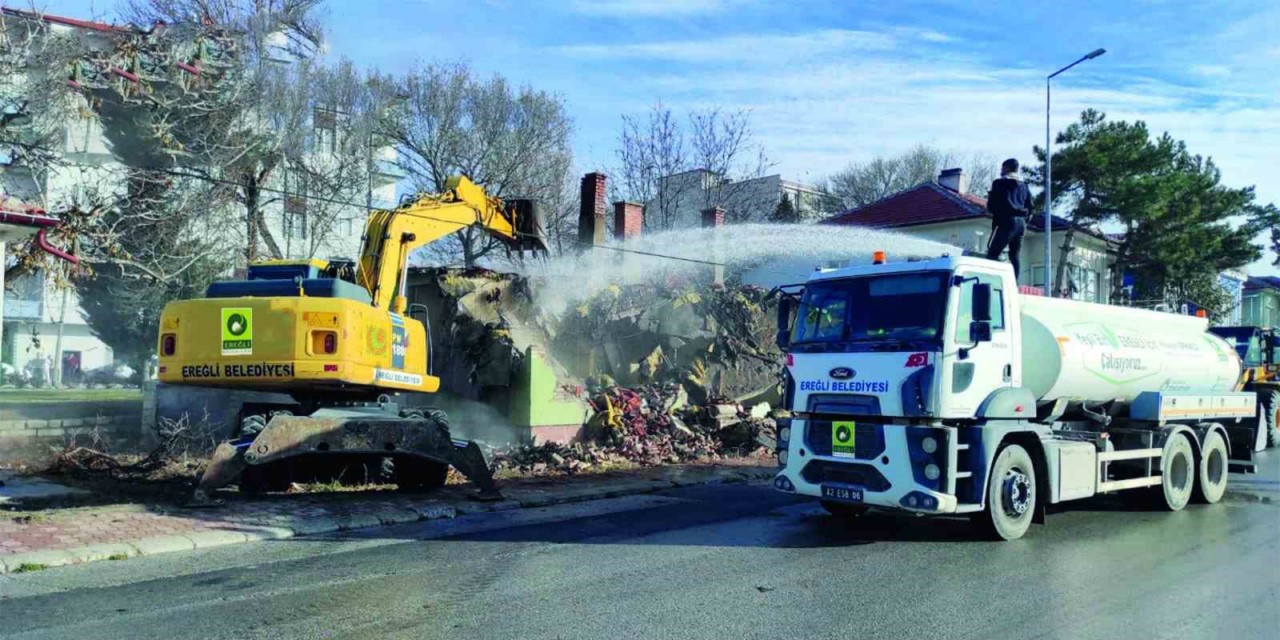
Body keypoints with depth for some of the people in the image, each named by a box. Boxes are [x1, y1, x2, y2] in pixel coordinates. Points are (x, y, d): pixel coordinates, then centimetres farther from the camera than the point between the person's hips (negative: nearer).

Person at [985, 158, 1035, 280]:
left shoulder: (999, 183, 1)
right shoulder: (1024, 186, 19)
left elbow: (991, 206, -1)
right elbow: (1029, 209, 18)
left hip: (1005, 222, -6)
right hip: (1021, 223, 6)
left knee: (992, 254, -9)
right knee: (1015, 257, 5)